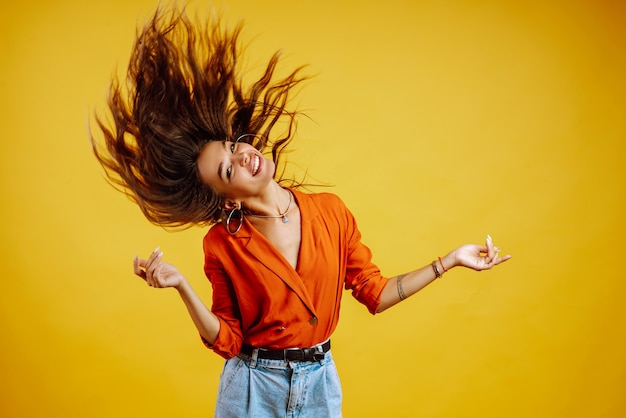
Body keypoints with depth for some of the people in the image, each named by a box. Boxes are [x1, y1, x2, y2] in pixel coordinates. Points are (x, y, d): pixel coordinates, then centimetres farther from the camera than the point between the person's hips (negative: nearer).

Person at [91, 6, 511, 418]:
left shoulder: (331, 211, -5)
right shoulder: (222, 243, -11)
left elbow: (374, 293, 2)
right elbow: (227, 340, -7)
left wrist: (449, 260, 0)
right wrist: (181, 285, -20)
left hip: (320, 383, 3)